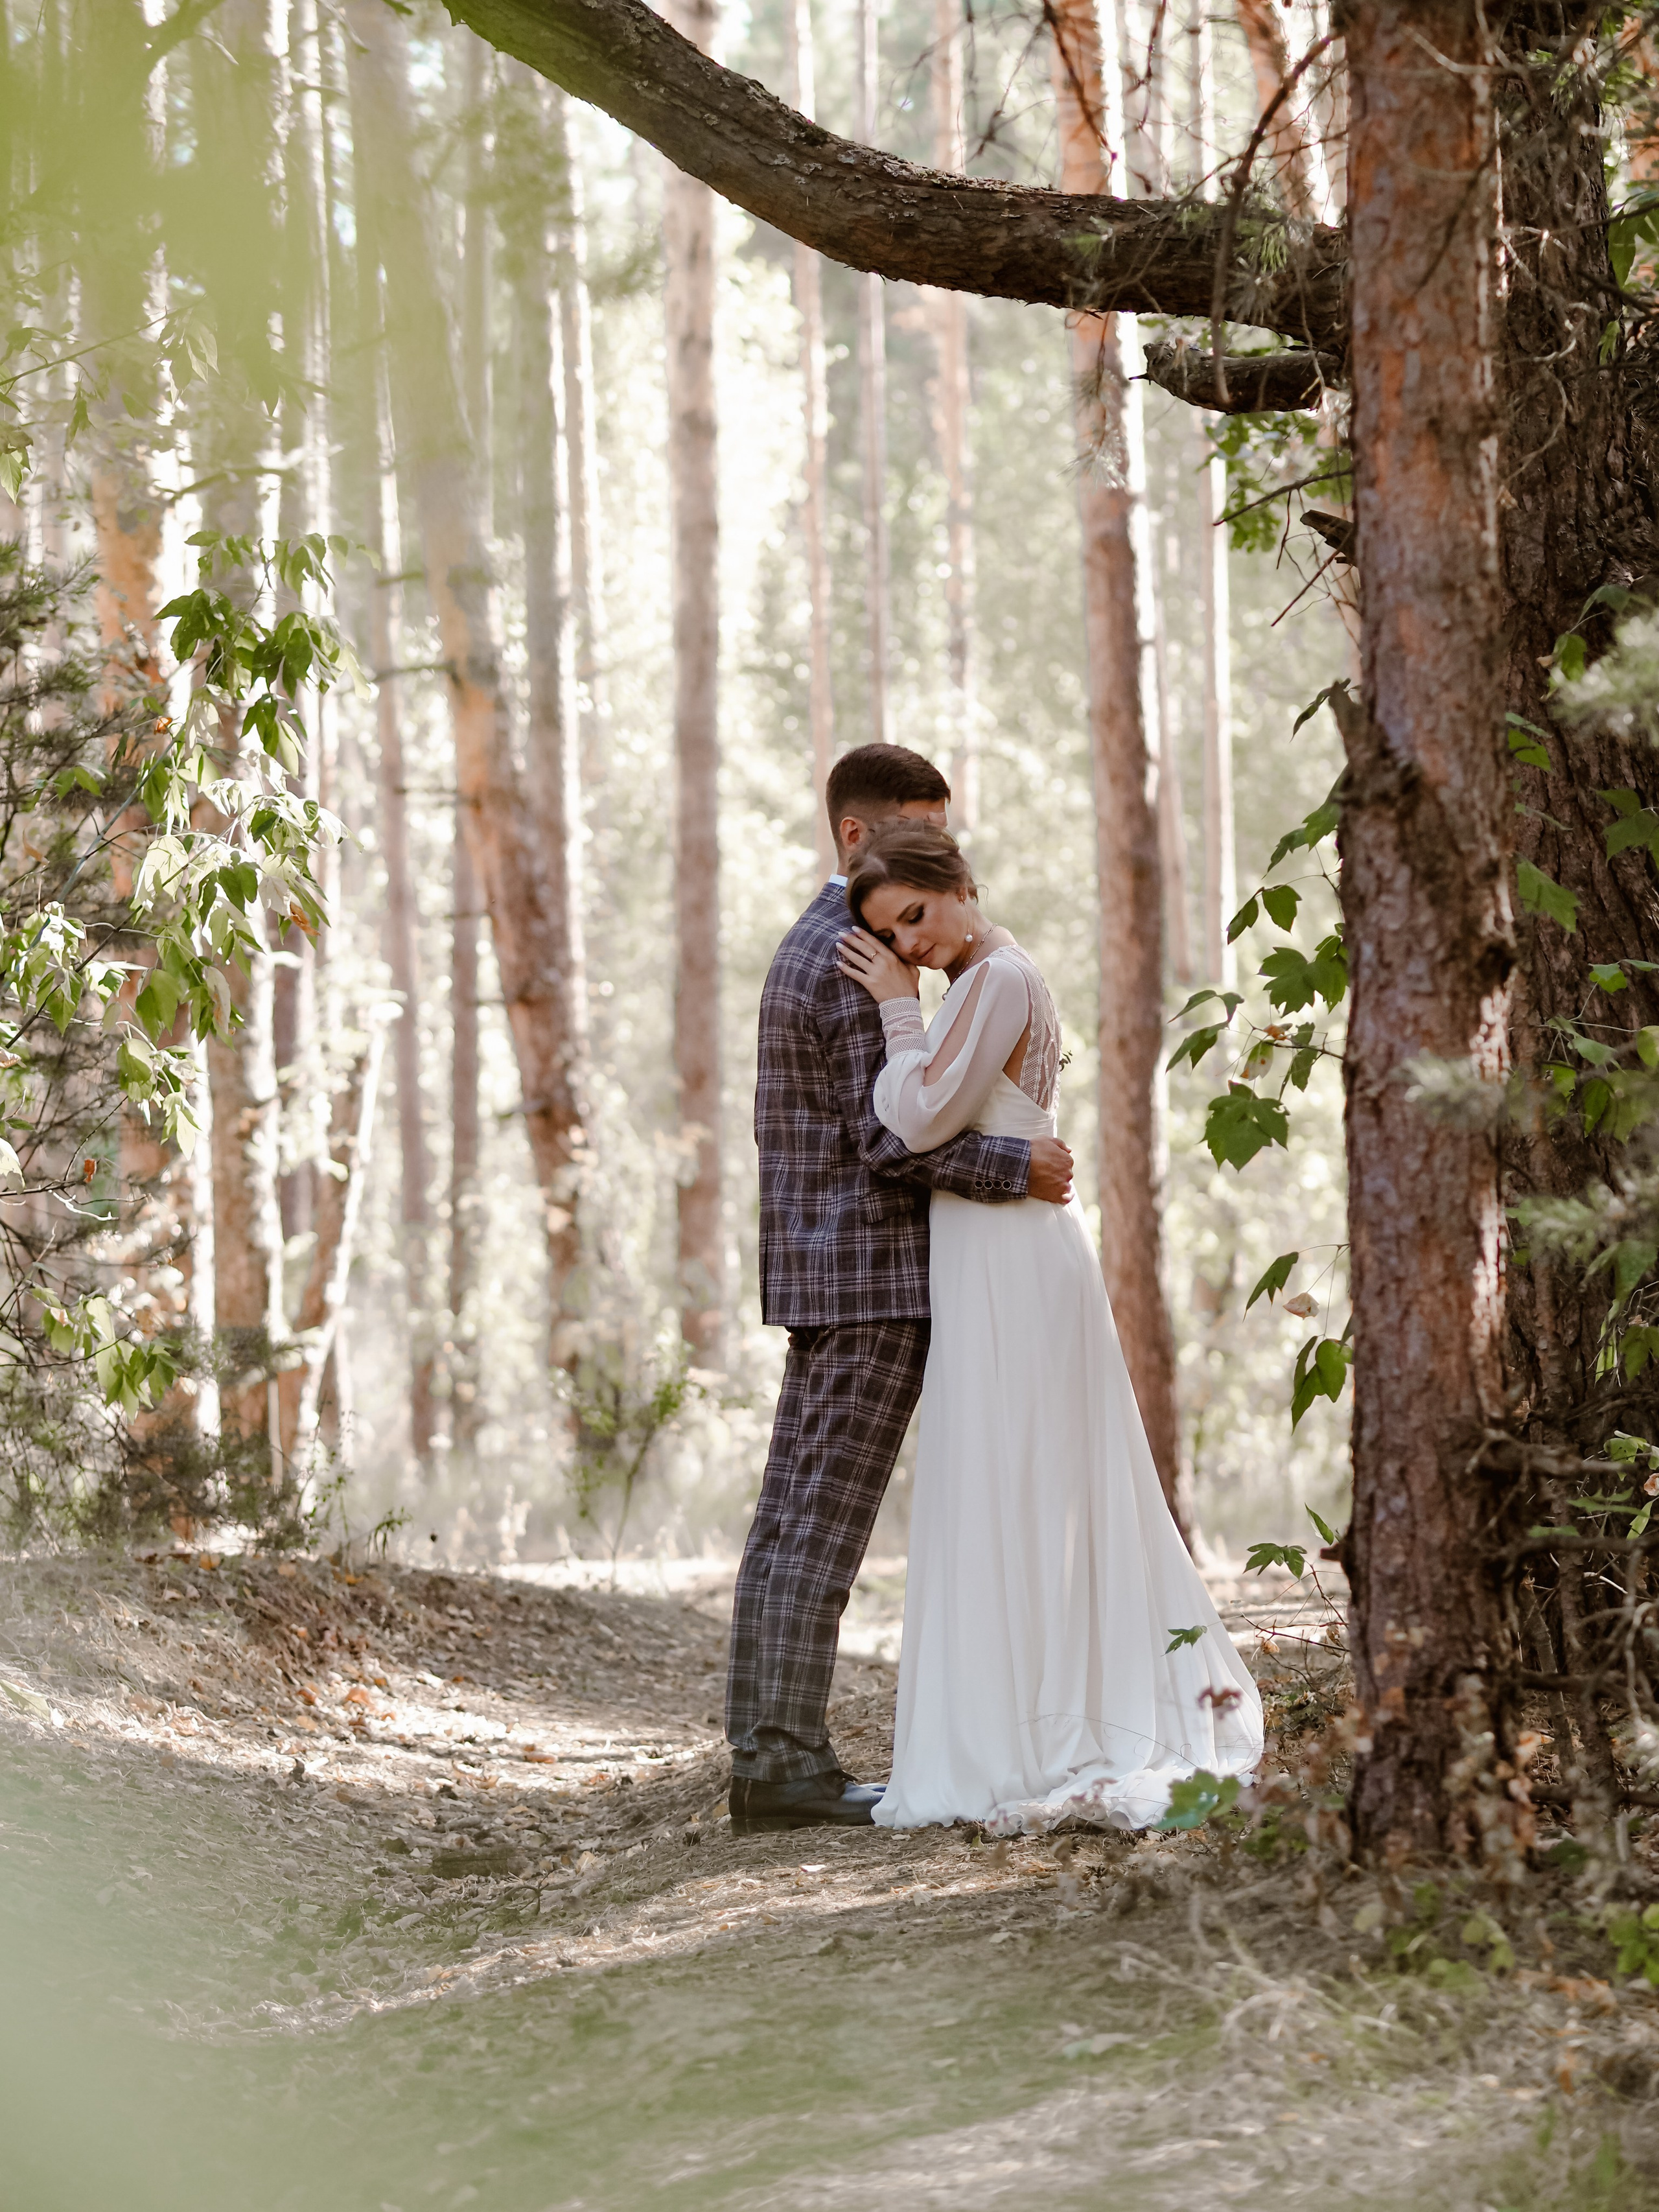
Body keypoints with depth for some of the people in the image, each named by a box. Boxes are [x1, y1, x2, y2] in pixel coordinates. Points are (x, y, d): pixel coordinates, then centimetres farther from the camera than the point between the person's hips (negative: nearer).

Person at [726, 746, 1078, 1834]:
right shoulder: (858, 961, -14)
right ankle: (794, 1761, -10)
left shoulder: (807, 948, 19)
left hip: (818, 1273, 10)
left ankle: (763, 1755, 8)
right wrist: (1018, 1165, -14)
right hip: (873, 1275, -10)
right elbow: (887, 1136, -19)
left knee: (790, 1523, 7)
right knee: (825, 1529, -10)